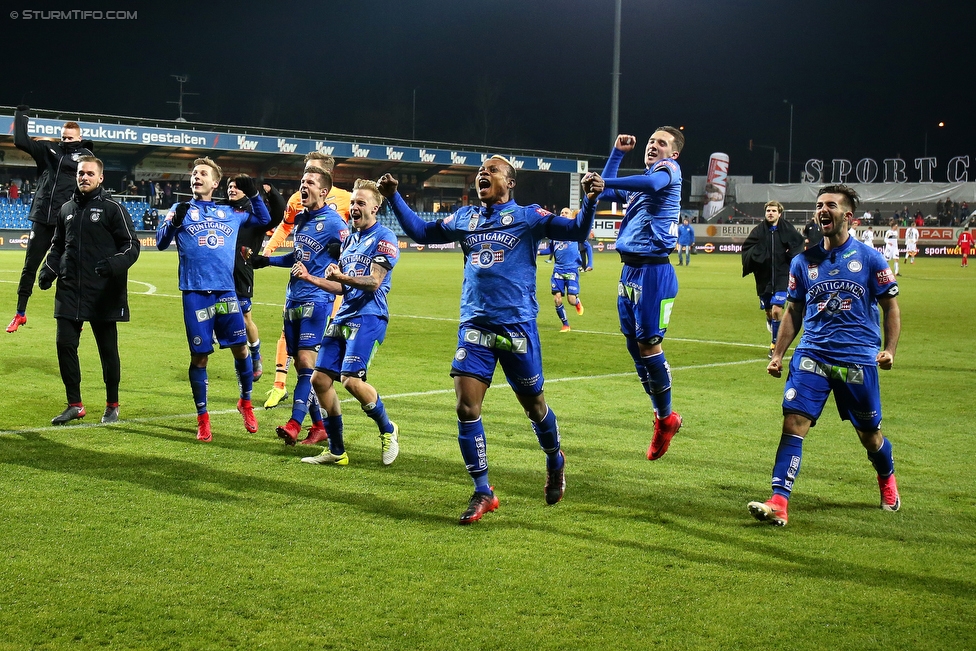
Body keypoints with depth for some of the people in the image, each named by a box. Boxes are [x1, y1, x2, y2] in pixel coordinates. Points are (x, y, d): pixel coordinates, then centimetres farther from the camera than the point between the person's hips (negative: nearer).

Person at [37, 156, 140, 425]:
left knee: (108, 349, 4)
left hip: (103, 293, -5)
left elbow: (131, 246, -5)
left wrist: (114, 264, -24)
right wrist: (49, 269, 6)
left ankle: (112, 405, 18)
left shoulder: (113, 208, -2)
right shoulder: (67, 209, 14)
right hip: (70, 292, 5)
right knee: (65, 345, 0)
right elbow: (58, 245, 24)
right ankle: (74, 405, 12)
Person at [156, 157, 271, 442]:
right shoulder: (181, 210, 8)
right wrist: (174, 221, -21)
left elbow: (263, 220, 26)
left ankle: (245, 402, 23)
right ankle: (202, 419, 12)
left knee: (240, 348, 0)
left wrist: (253, 195, 9)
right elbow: (161, 242, -2)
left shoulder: (229, 213, 14)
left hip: (226, 291, 2)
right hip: (195, 293, -2)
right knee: (199, 355, 1)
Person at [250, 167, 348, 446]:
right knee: (301, 364, 7)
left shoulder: (334, 223, -9)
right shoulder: (300, 219, 14)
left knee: (307, 361, -14)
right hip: (293, 299, 8)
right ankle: (319, 426, 14)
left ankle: (295, 423, -19)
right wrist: (268, 260, 25)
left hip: (317, 300, -8)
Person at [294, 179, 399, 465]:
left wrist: (341, 276, -32)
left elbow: (374, 281, -17)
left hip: (368, 317, -9)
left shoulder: (384, 238, -6)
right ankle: (336, 451, 12)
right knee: (320, 379, 2)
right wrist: (309, 278, 11)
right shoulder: (350, 239, 20)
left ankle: (388, 431, 4)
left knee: (351, 379, -22)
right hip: (343, 317, 9)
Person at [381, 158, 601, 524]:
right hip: (474, 326, 3)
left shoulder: (527, 216, -1)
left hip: (517, 326, -3)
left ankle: (555, 463, 40)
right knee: (466, 408, -7)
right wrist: (394, 198, 14)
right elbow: (420, 232, 23)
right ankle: (482, 493, 5)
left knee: (533, 405, 11)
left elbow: (576, 232, -9)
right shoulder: (465, 218, 12)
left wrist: (590, 200, -27)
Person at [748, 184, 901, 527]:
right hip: (812, 354, 2)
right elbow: (794, 311, 16)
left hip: (858, 358, -2)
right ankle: (778, 504, -18)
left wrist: (889, 349, -8)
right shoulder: (804, 261, 8)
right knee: (793, 423, -15)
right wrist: (778, 353, 9)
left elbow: (891, 306, 6)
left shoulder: (869, 258, 0)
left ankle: (887, 480, 43)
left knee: (869, 435, 11)